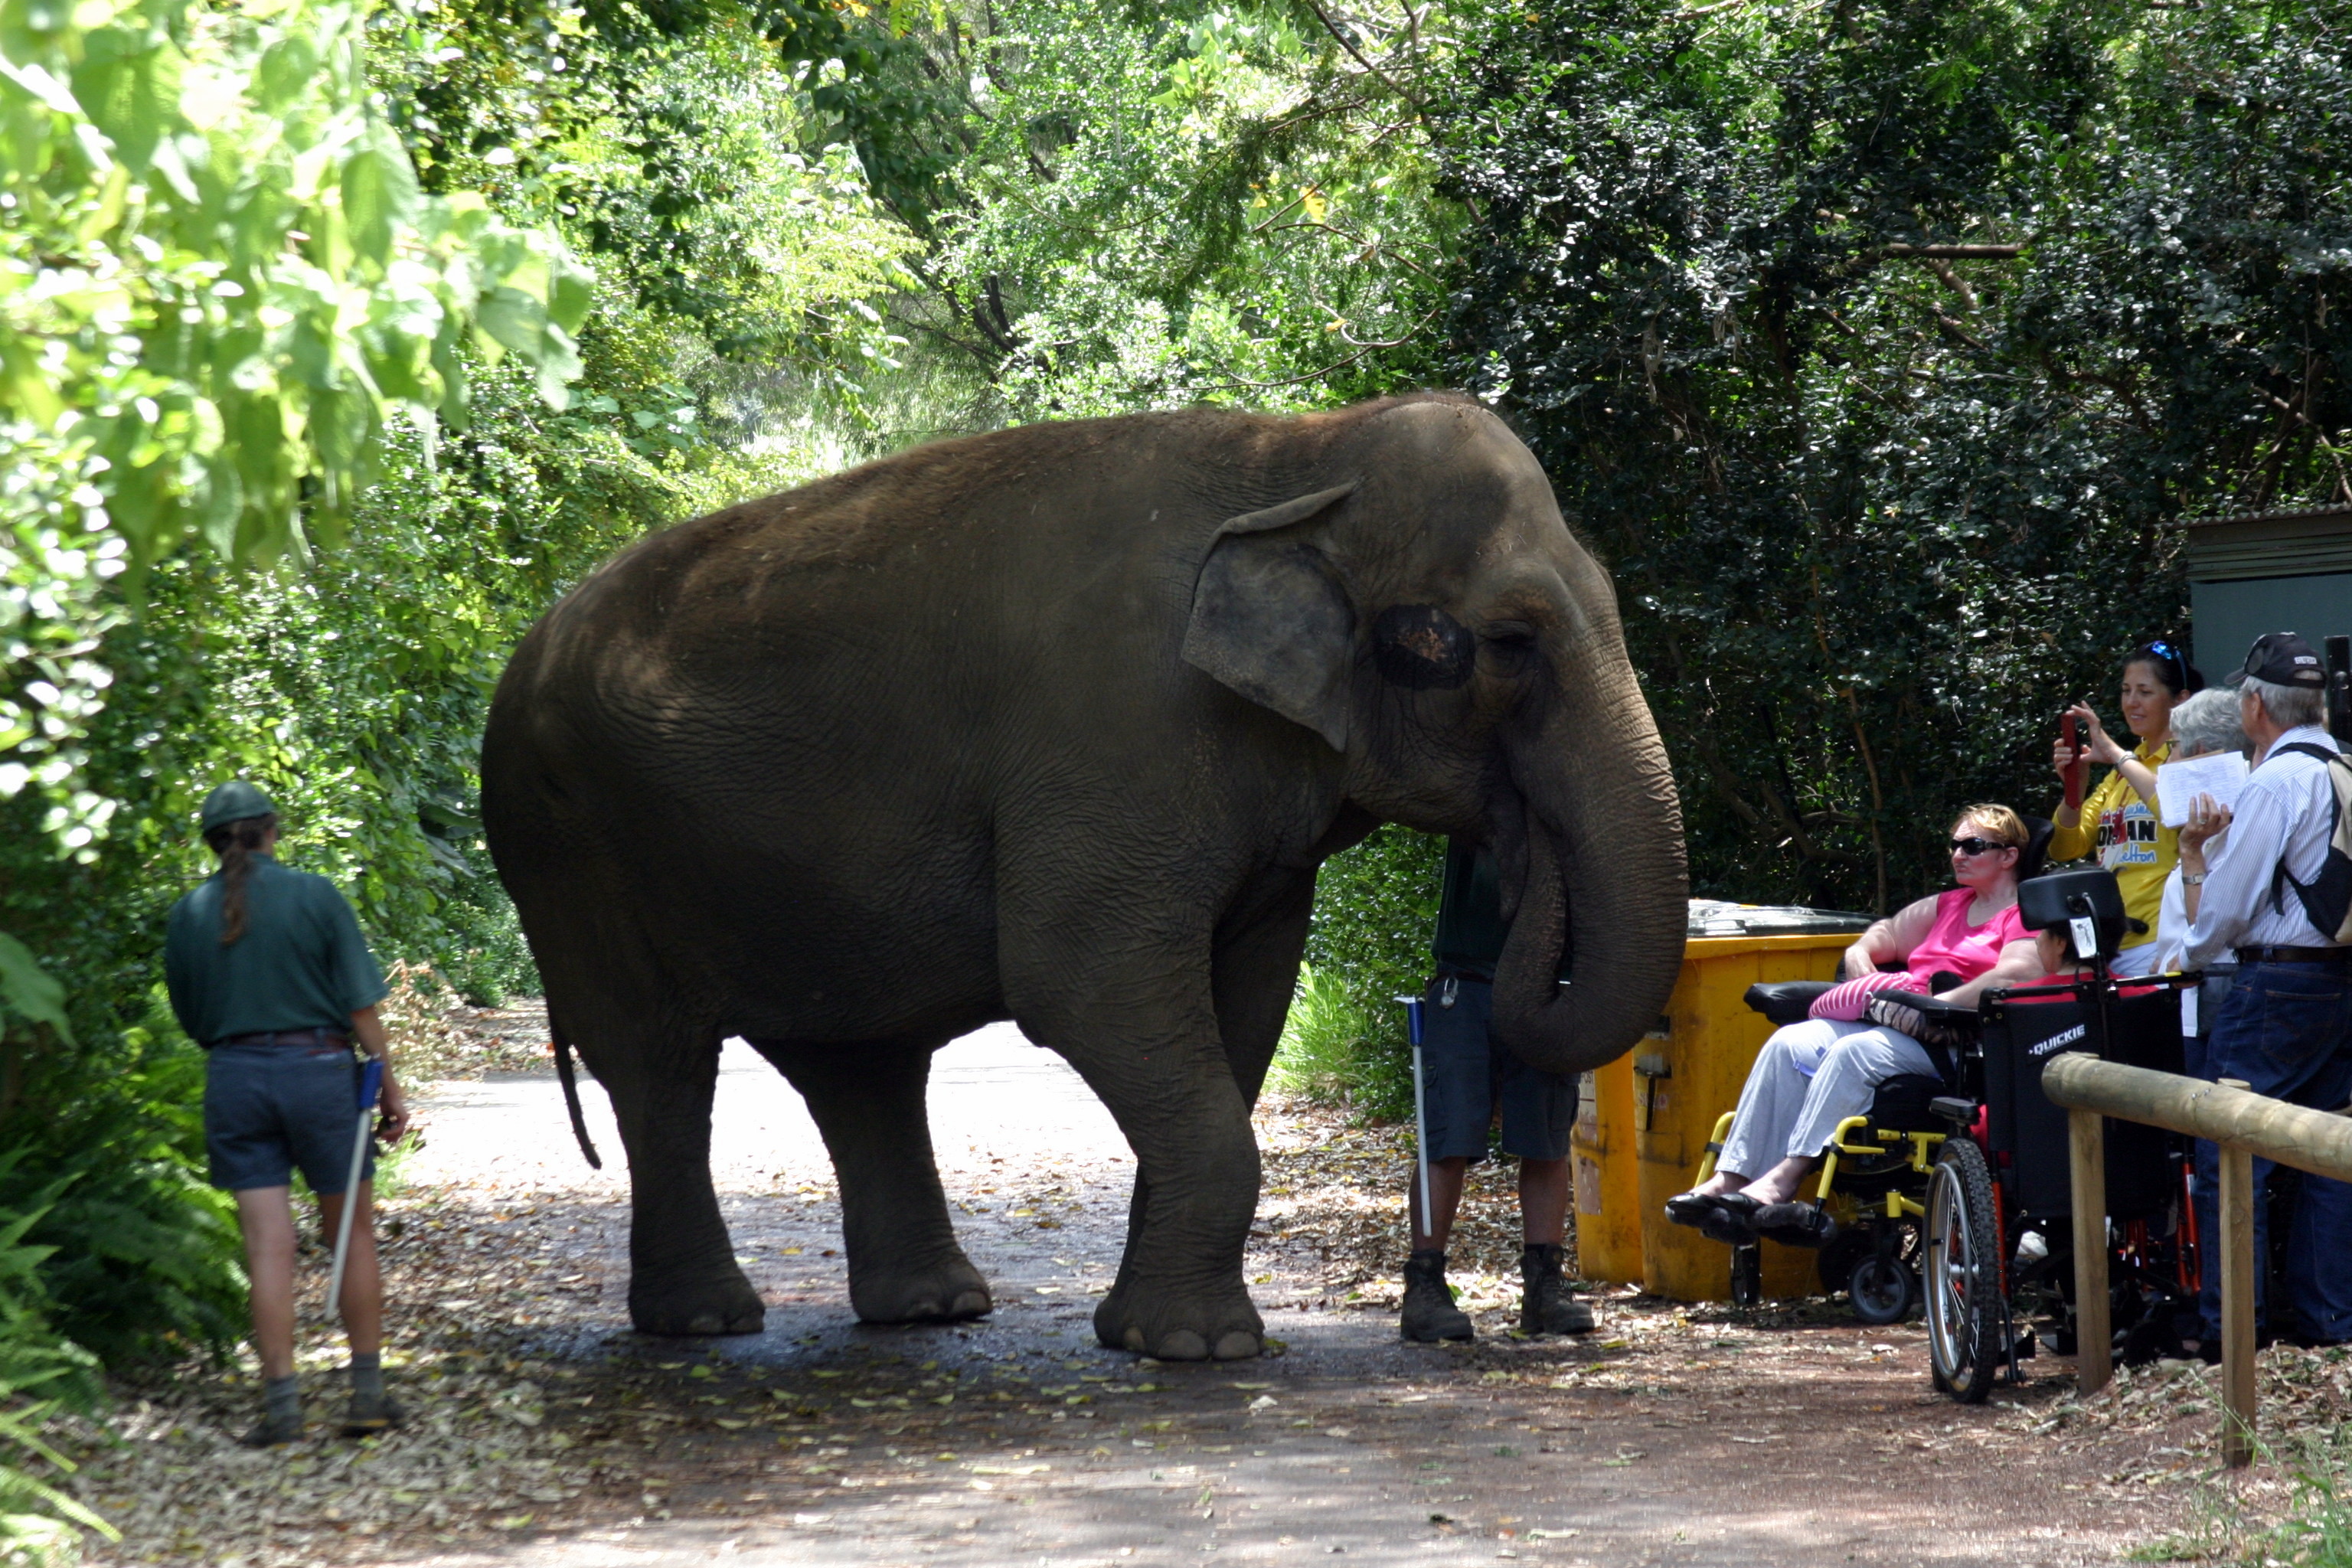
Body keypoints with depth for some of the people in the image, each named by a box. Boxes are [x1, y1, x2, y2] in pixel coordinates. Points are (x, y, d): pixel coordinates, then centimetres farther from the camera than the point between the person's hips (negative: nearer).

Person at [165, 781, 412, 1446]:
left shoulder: (188, 915, 4)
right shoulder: (314, 895, -4)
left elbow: (192, 1022, 10)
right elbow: (360, 1004, -5)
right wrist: (390, 1085, 0)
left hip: (234, 1075, 2)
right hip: (318, 1067, -2)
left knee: (268, 1246, 1)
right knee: (354, 1234, 10)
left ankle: (282, 1404, -3)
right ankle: (368, 1393, 11)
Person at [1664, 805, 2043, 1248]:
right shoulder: (1948, 906, 30)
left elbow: (2016, 976, -17)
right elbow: (1888, 933, 35)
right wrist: (1860, 953, 10)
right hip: (1887, 1021, 8)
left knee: (1854, 1052, -34)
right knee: (1789, 1044, -15)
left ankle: (1785, 1178, -40)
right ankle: (1731, 1178, -27)